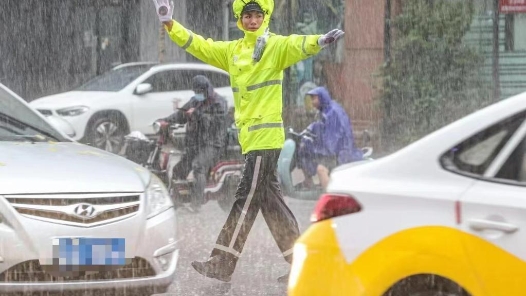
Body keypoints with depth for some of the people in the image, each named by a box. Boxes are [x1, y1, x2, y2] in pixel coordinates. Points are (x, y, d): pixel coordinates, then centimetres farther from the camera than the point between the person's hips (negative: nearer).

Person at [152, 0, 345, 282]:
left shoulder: (275, 46, -7)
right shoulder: (232, 50, 14)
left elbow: (296, 45, -25)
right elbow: (200, 46, 19)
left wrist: (318, 41, -46)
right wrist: (170, 25, 12)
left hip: (266, 134, -8)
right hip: (249, 134, 8)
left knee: (247, 198, -3)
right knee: (269, 198, 9)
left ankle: (221, 264, 0)